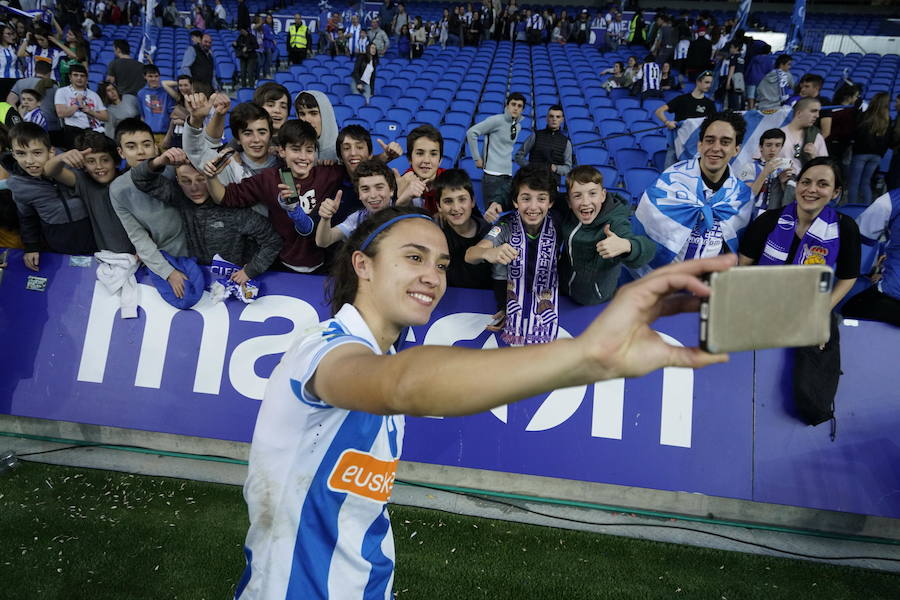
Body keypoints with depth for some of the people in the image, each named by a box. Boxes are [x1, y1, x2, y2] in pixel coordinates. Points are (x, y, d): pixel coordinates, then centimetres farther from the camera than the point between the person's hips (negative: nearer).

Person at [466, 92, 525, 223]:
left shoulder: (518, 126, 15)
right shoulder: (497, 120, -8)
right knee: (494, 213, -11)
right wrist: (477, 158, -8)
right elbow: (471, 132, -11)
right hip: (493, 175, -7)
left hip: (508, 175, 8)